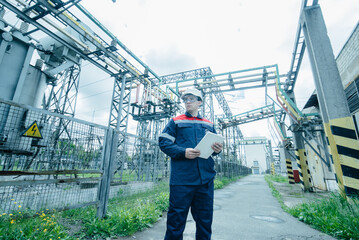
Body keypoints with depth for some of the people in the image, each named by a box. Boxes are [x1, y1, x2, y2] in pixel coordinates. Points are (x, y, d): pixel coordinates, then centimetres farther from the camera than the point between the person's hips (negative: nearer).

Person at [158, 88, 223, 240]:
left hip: (206, 178, 4)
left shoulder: (209, 124, 17)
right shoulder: (176, 122, 6)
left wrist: (217, 149, -5)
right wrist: (183, 152, -16)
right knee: (177, 218, 6)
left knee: (205, 219, 16)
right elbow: (163, 142, -1)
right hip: (182, 179, -3)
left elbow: (215, 145, 19)